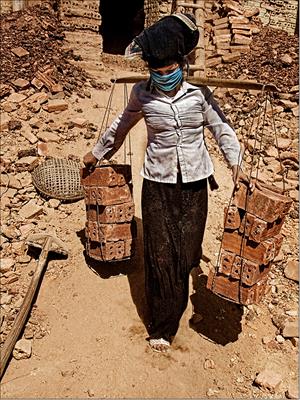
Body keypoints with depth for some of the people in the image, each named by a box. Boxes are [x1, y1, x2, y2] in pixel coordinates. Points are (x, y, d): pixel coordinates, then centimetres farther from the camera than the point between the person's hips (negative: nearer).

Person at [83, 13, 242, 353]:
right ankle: (162, 327, 20)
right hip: (157, 184, 0)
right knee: (160, 255, 2)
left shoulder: (199, 93, -4)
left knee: (187, 248, 8)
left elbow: (222, 130, 4)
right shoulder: (141, 94, -2)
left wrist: (236, 164, -8)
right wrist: (97, 153, 24)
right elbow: (121, 126, 14)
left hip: (194, 182, 1)